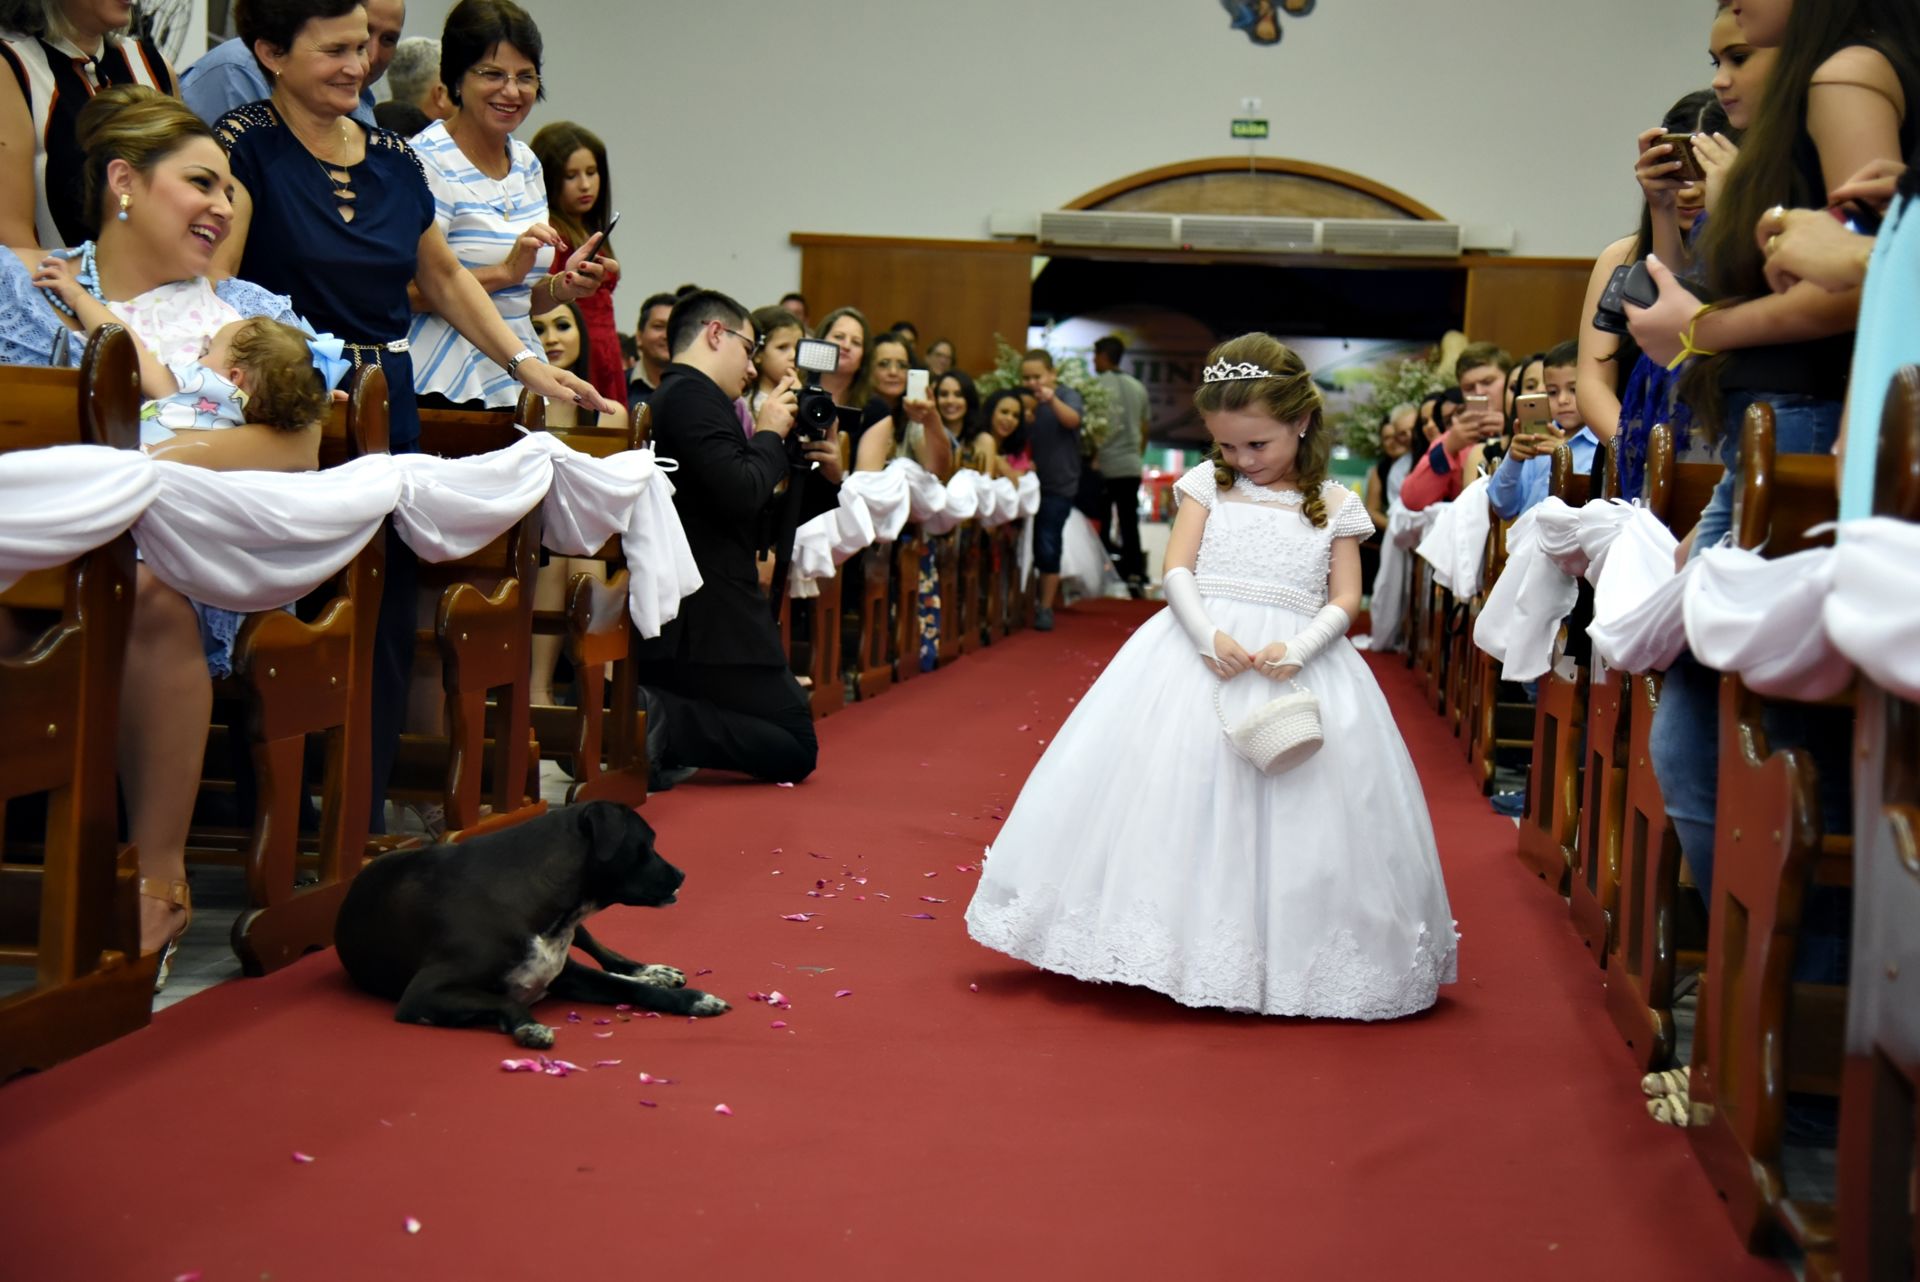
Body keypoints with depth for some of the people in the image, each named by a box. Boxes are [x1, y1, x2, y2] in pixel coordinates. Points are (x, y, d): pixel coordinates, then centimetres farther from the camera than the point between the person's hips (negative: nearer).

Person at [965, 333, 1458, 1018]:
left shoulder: (1335, 505, 6)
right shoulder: (1207, 484, 8)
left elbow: (1345, 599, 2)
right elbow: (1177, 571, 0)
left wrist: (1297, 649, -17)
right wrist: (1209, 636, -17)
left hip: (1297, 661, -1)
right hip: (1201, 649, 1)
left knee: (1288, 807, -6)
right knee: (1177, 790, -6)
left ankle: (1279, 955, 5)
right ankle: (1166, 942, 1)